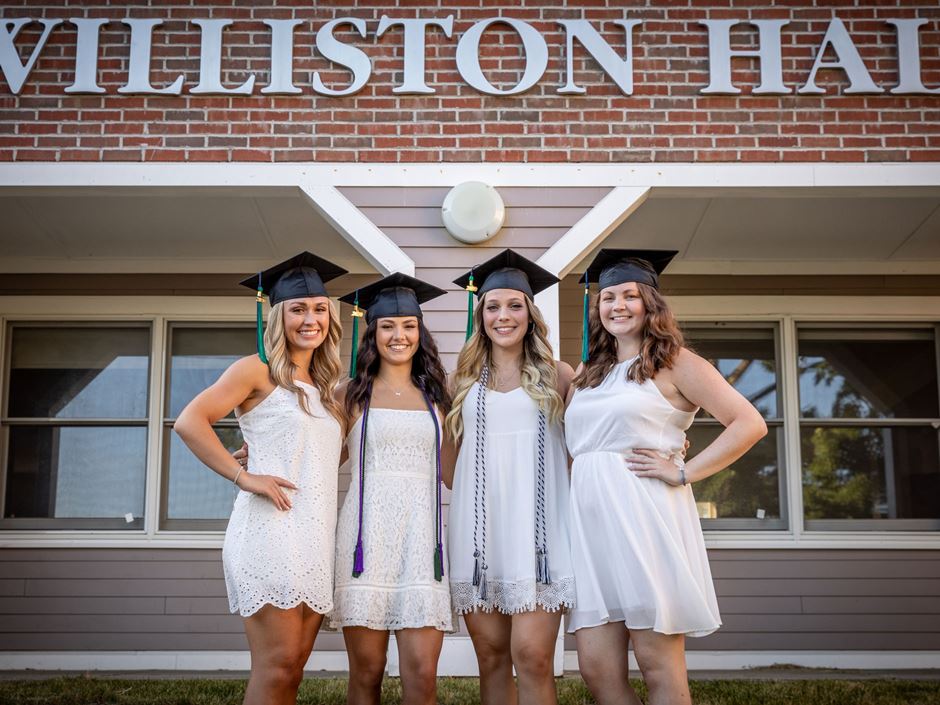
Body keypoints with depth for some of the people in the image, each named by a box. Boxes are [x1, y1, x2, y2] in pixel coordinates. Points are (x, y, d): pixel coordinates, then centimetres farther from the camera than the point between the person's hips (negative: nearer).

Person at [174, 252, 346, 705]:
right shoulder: (258, 370, -2)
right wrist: (243, 476, -14)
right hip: (270, 531, -7)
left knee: (292, 669, 7)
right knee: (277, 666, -9)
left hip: (317, 538, 7)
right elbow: (189, 422, -12)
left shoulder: (323, 387, 19)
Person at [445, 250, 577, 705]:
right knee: (491, 656, 4)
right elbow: (448, 456, 18)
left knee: (532, 656, -11)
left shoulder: (557, 376, 6)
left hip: (536, 527, -2)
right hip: (479, 530, 3)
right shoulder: (465, 380, 12)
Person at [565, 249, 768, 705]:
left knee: (658, 665, 0)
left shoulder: (674, 363, 2)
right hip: (590, 520, 6)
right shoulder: (588, 373, 19)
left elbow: (749, 424, -6)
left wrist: (684, 472, -10)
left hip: (645, 518, -5)